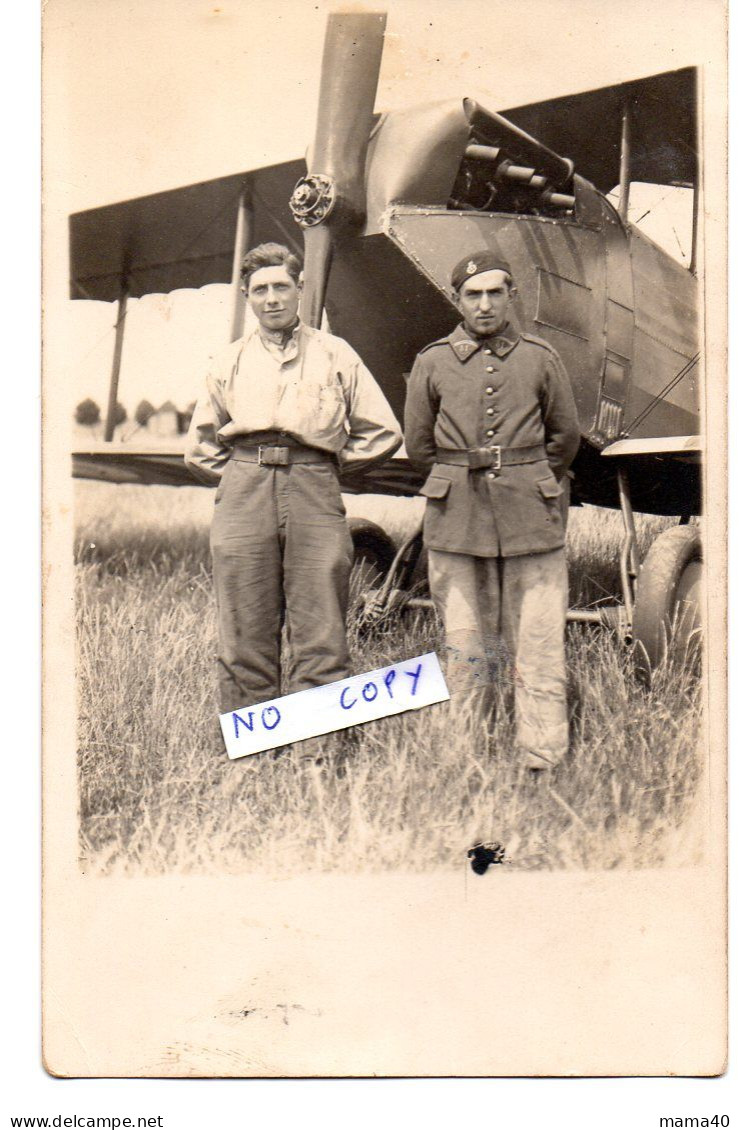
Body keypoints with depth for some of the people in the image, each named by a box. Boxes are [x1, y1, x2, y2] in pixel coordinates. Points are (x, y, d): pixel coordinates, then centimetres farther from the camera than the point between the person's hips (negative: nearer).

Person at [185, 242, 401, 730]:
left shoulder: (335, 354, 15)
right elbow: (200, 447, 27)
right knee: (244, 640, 0)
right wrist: (240, 476, 14)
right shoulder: (230, 361, 20)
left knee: (322, 639, -6)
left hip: (314, 493, -1)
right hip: (243, 498, 2)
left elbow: (382, 433, 16)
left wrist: (325, 465, 11)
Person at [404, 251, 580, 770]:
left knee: (540, 650, -3)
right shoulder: (432, 363, 5)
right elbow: (418, 444, 14)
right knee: (467, 652, 5)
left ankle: (545, 762, 3)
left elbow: (565, 437, 15)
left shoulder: (540, 358, 5)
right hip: (456, 524, 0)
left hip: (532, 518, 0)